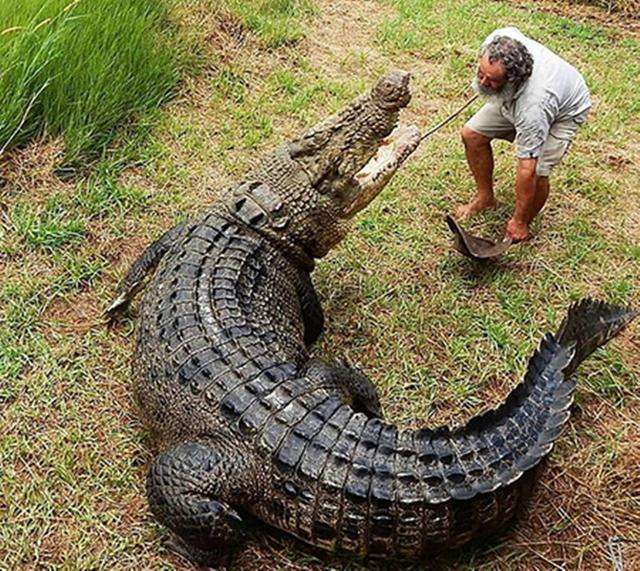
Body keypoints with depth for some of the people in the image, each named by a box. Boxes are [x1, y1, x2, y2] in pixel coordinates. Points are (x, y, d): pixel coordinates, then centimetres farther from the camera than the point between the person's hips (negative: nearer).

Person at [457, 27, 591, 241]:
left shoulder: (532, 105, -46)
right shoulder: (497, 41, -32)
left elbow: (527, 170, -39)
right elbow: (511, 30, -4)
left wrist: (519, 222, -30)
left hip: (565, 110, -7)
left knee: (536, 172, -24)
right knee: (472, 134, -2)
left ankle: (521, 226, 5)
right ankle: (485, 197, 20)